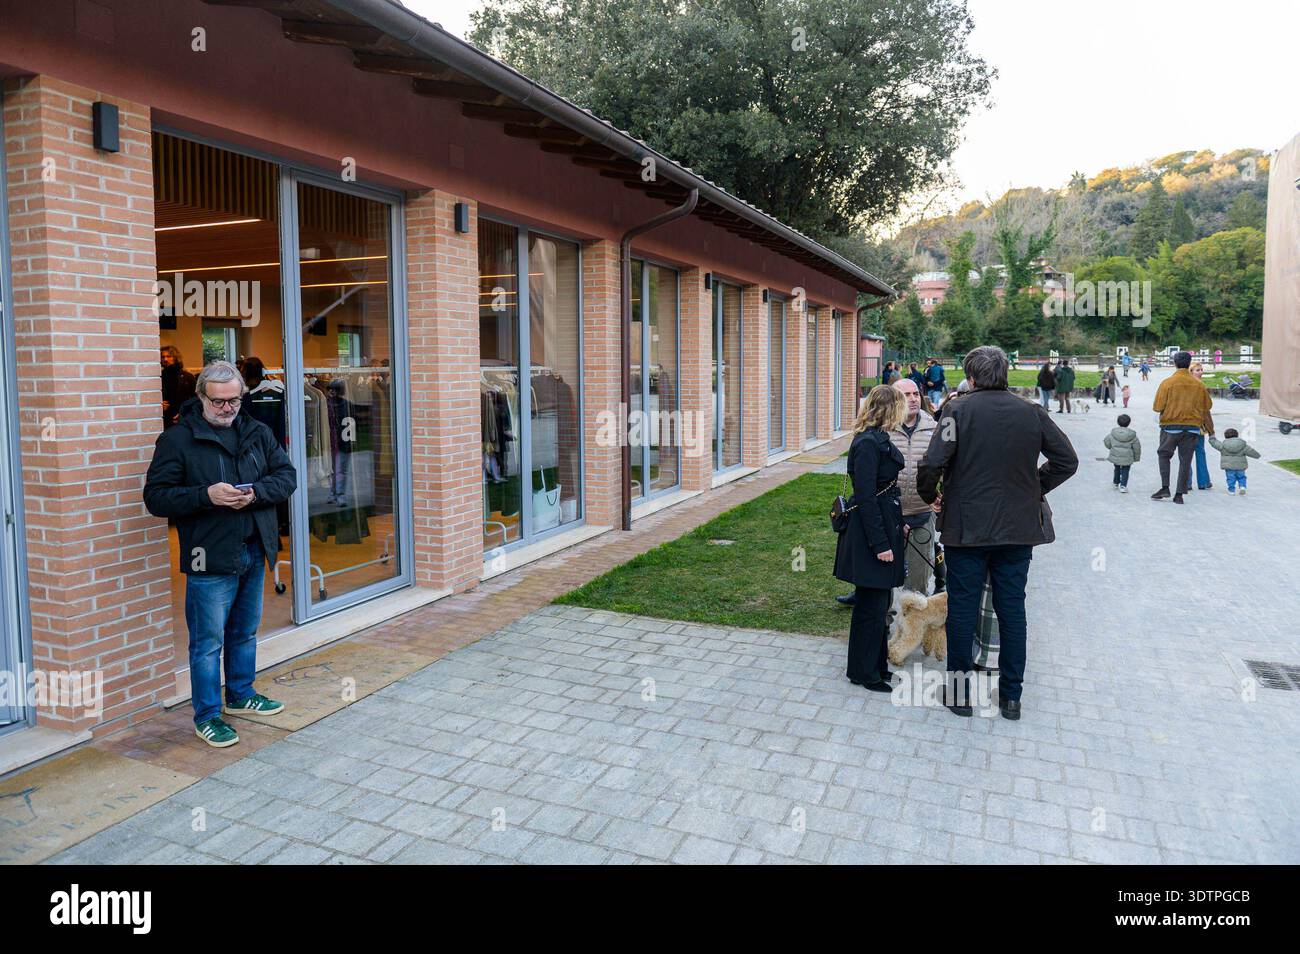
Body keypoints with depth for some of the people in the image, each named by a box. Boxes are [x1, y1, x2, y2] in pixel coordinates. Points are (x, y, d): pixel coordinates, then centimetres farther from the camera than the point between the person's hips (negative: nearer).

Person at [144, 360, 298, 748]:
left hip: (255, 552, 5)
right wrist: (207, 495, -24)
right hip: (210, 557, -5)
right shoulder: (177, 439, -7)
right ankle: (206, 715, 16)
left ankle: (241, 695, 37)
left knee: (245, 632, 20)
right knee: (209, 640, 2)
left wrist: (256, 493, -14)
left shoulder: (258, 432, 8)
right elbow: (156, 497, -9)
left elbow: (286, 476, 6)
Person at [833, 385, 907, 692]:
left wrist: (897, 525, 20)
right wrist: (880, 544, -20)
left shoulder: (878, 439, 11)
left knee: (879, 603, 18)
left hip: (883, 527, 10)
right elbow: (866, 497, -21)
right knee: (871, 605, 1)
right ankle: (864, 673, 15)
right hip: (871, 532, -10)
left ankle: (876, 664, 31)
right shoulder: (868, 443, -19)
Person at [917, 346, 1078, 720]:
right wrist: (1036, 488, 14)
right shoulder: (1031, 413, 1)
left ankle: (959, 692, 17)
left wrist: (930, 495, -1)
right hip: (1019, 527, 3)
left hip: (966, 528, -3)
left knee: (962, 608, 7)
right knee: (1012, 609, 12)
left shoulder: (959, 410, -10)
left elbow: (933, 464, -19)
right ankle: (1011, 695, 21)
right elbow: (1067, 460, 4)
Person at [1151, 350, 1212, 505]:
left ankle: (1165, 487, 2)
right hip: (1192, 427, 2)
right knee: (1185, 460, 7)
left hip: (1171, 426, -2)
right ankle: (1179, 494, 8)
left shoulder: (1167, 383, -9)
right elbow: (1206, 408, 9)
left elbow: (1157, 408, -10)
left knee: (1164, 455, 14)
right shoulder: (1198, 384, 1)